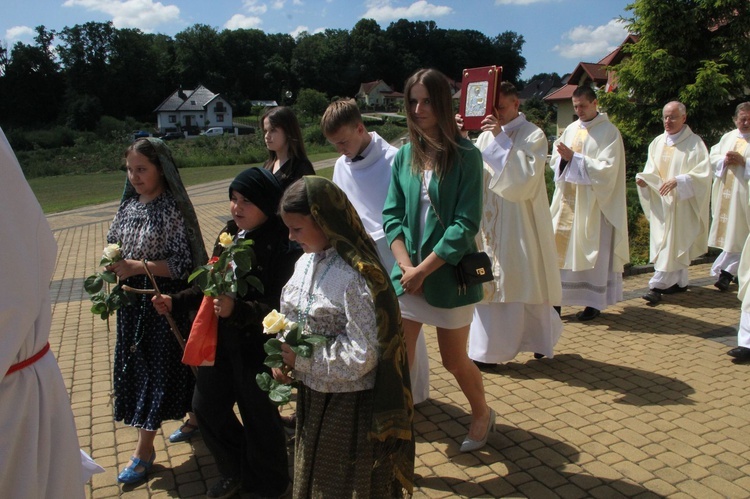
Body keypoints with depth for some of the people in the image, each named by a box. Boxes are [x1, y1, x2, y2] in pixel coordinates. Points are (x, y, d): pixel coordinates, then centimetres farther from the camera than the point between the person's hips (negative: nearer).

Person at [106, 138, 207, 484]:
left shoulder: (172, 209, -13)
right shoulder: (128, 206, 7)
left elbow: (182, 263, -17)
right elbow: (113, 245, 16)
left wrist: (137, 266, -23)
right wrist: (114, 264, -6)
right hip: (132, 300, 7)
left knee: (157, 368, 1)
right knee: (137, 366, 14)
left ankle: (144, 451, 12)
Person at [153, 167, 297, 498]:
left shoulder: (282, 246, -20)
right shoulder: (228, 235, 3)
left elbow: (278, 307, -25)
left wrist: (237, 310, -37)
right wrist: (175, 302, 5)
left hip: (257, 347, -7)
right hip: (221, 341, 8)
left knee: (259, 416, 10)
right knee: (206, 406, 19)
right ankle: (236, 472, 44)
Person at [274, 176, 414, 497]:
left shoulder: (354, 276, -25)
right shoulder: (305, 262, 0)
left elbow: (364, 355, -26)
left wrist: (301, 360, -21)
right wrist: (283, 358, -5)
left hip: (347, 406, -7)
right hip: (311, 397, 8)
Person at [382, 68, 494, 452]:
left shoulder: (466, 156, -9)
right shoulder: (405, 155, 5)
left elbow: (466, 224, -15)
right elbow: (392, 215, 1)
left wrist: (423, 270, -17)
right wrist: (406, 266, -13)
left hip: (449, 274, -4)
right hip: (407, 276, 4)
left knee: (454, 361, 12)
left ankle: (482, 414, 40)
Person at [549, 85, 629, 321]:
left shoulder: (609, 132, -5)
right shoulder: (571, 129, 12)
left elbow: (607, 168, -15)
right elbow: (555, 160, 10)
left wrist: (574, 158, -20)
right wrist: (563, 158, -12)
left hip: (592, 203, -5)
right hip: (567, 199, 5)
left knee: (592, 252, 0)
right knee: (560, 247, 2)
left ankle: (594, 302, 10)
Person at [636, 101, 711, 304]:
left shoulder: (694, 143, -6)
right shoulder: (657, 142, 9)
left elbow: (703, 174, -12)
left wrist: (678, 181, -24)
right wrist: (643, 178, -10)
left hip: (681, 203, -6)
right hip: (660, 203, 6)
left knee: (672, 243, -7)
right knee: (662, 242, 9)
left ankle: (657, 286, -8)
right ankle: (680, 282, 22)